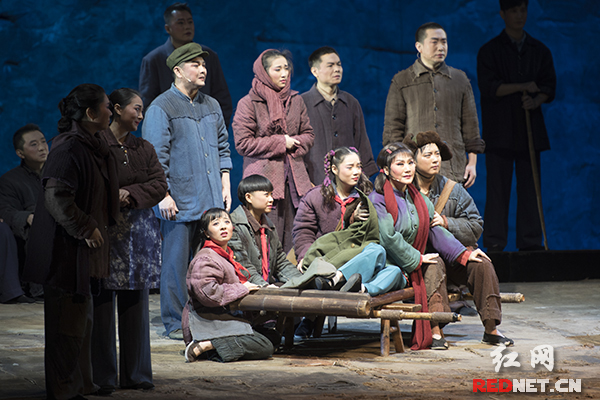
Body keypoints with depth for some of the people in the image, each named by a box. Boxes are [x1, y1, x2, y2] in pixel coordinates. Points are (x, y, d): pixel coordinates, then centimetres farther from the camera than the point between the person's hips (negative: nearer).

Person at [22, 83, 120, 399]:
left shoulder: (93, 146, 11)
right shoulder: (69, 148, -19)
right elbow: (57, 199, -24)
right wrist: (86, 229, -18)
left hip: (84, 247, 10)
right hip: (67, 248, -10)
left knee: (81, 317, 17)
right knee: (67, 322, -2)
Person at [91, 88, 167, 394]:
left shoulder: (144, 149, 15)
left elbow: (160, 185, 4)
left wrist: (131, 194, -11)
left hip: (139, 229, 5)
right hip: (105, 228, -5)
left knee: (136, 303, 6)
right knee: (102, 304, -4)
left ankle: (136, 374, 12)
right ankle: (103, 377, 1)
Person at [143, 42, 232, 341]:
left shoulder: (211, 106, 15)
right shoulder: (161, 108, -6)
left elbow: (222, 146, 23)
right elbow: (156, 156, -9)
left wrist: (225, 184, 15)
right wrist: (163, 195, -13)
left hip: (211, 201, 6)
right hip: (179, 203, -6)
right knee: (176, 262, -3)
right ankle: (175, 323, 4)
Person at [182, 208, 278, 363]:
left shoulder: (226, 255, 21)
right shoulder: (205, 259, -14)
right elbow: (207, 293, -28)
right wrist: (241, 289, -17)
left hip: (226, 317, 11)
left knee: (274, 337, 9)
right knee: (265, 347, -20)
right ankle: (205, 345, -22)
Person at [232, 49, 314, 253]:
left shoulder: (296, 100, 14)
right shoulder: (248, 103, -3)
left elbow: (308, 135, 19)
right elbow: (243, 143, -7)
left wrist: (294, 144, -4)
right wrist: (280, 143, -8)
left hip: (294, 176, 5)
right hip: (264, 177, -5)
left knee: (294, 236, 2)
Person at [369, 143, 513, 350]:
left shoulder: (418, 198, 12)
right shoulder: (377, 200, -11)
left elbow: (436, 232, 10)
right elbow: (389, 238, -21)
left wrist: (464, 254, -1)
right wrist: (417, 259, -21)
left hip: (422, 259, 8)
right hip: (398, 267, -8)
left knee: (480, 263, -4)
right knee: (434, 266, -36)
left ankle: (491, 329, -5)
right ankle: (435, 331, -39)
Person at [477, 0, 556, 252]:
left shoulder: (540, 51, 13)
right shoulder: (489, 51, 3)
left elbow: (549, 87, 8)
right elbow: (488, 87, -8)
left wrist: (536, 100, -13)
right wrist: (523, 87, -12)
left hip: (530, 128, 3)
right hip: (499, 129, -3)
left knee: (530, 187, 0)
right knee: (497, 188, -5)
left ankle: (530, 241, 4)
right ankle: (494, 243, -3)